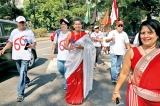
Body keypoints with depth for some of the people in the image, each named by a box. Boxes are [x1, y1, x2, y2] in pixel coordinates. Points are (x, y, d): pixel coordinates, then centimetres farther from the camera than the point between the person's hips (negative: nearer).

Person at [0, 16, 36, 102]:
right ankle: (27, 81, 51)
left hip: (25, 56, -4)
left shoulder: (29, 32, -1)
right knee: (22, 73, 19)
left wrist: (30, 45, -17)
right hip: (16, 56, 4)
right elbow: (10, 43, 13)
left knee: (22, 74, -10)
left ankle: (20, 94, -7)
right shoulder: (14, 32, 8)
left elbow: (34, 43, 4)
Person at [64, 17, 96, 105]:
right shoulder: (70, 34, -1)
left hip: (81, 59, -1)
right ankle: (70, 97, 25)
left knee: (80, 78, 7)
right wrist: (69, 48, -18)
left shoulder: (85, 35, -2)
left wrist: (82, 47, -19)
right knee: (71, 79, 6)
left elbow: (91, 47, -2)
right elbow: (65, 46, 4)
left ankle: (79, 97, 24)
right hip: (72, 59, 1)